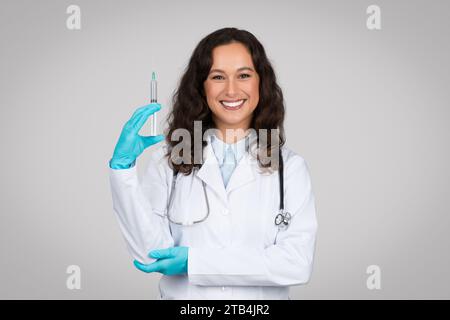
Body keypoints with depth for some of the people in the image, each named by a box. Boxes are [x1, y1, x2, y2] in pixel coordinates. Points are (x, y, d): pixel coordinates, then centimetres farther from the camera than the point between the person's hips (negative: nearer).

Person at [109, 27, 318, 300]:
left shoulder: (290, 166, -6)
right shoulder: (168, 159, -5)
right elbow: (152, 255, -12)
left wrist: (195, 261, -18)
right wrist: (123, 167, -21)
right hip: (182, 295, 0)